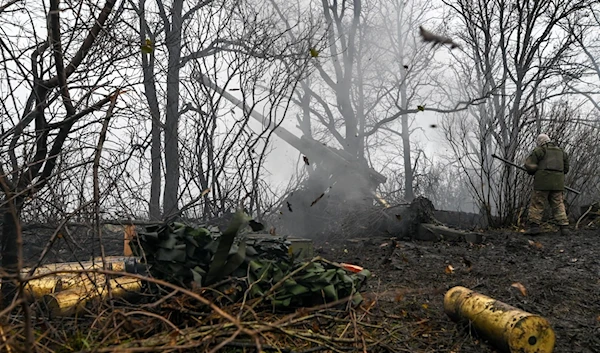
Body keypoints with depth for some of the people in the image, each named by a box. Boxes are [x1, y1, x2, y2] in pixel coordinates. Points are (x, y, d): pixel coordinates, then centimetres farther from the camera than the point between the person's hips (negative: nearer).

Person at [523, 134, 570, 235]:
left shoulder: (539, 150, -1)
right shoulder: (560, 151, 19)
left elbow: (530, 165, -7)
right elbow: (566, 168, 20)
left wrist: (532, 172, 13)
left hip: (543, 182, -5)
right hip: (557, 183, 5)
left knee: (537, 204, -1)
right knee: (558, 204, 7)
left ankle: (534, 226, -6)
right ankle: (564, 227, 0)